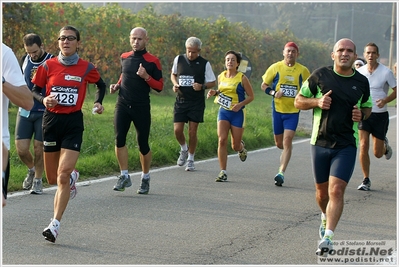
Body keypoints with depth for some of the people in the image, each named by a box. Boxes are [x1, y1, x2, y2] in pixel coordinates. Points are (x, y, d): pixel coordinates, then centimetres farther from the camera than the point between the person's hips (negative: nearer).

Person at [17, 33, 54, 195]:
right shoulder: (24, 60, 6)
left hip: (44, 113, -4)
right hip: (25, 111, 4)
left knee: (39, 148, 0)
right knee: (21, 148, -1)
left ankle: (38, 180, 19)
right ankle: (32, 170, 29)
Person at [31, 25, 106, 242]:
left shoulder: (86, 68, -1)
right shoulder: (47, 66, -1)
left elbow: (101, 85, 18)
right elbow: (34, 90, 7)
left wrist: (98, 103, 1)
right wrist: (44, 99, -14)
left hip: (74, 122, -2)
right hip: (51, 120, 2)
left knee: (63, 175, -15)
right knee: (52, 178, 11)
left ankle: (55, 225, -11)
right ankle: (72, 177, 48)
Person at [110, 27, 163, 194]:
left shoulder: (153, 61, -4)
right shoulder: (124, 57, 9)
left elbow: (159, 87, -3)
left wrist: (146, 77, -18)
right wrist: (117, 85, 8)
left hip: (142, 107, -3)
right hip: (123, 105, 3)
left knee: (143, 144, 3)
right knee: (119, 139, -12)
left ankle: (145, 178, 22)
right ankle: (124, 176, -1)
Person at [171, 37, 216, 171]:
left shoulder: (204, 64, -3)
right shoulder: (178, 59, 3)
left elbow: (213, 82, 4)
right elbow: (173, 74, 20)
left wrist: (202, 86, -16)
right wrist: (175, 84, 0)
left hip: (197, 103, -2)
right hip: (181, 101, 2)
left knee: (192, 132, -1)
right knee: (177, 130, -5)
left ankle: (190, 159, 16)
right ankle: (184, 149, 26)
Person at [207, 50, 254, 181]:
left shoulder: (242, 78, -6)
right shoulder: (221, 77, 6)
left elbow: (251, 96, -2)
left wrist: (240, 104, -18)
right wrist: (214, 93, 1)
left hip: (237, 113, -3)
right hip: (223, 112, 3)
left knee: (235, 146, 4)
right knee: (222, 140, -14)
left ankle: (241, 147, 44)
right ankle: (223, 172, -9)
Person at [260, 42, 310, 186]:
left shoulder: (303, 70, 1)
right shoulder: (275, 67, 0)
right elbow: (264, 85, 6)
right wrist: (273, 93, -13)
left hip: (293, 111, -1)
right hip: (277, 109, 1)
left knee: (287, 140, -13)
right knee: (279, 143, 10)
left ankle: (281, 173, -13)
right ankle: (286, 153, 47)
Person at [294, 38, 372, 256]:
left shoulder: (361, 82, 4)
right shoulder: (320, 75, -1)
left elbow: (367, 107, 20)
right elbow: (298, 101, 5)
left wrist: (361, 114, -4)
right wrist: (317, 102, -14)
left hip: (346, 145, -1)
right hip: (320, 142, 1)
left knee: (336, 190, -15)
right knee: (322, 191, 13)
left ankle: (327, 237, -16)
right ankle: (326, 218, 44)